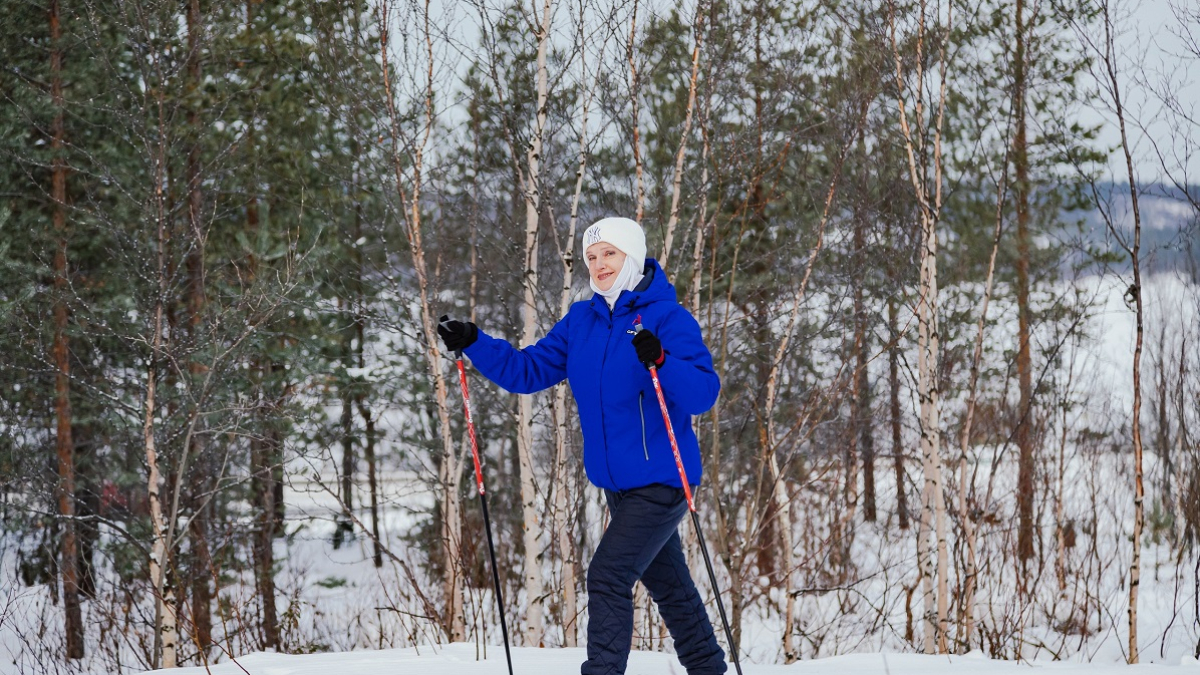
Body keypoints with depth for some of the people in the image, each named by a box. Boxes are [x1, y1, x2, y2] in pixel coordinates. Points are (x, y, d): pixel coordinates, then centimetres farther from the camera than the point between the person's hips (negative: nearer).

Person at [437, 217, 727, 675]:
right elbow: (527, 371, 8)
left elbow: (704, 393, -22)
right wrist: (473, 343, -6)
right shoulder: (581, 321, 8)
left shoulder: (666, 318, -13)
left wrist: (662, 362, -39)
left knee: (608, 576, -16)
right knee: (668, 585, 18)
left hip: (661, 481, -7)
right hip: (618, 482, 7)